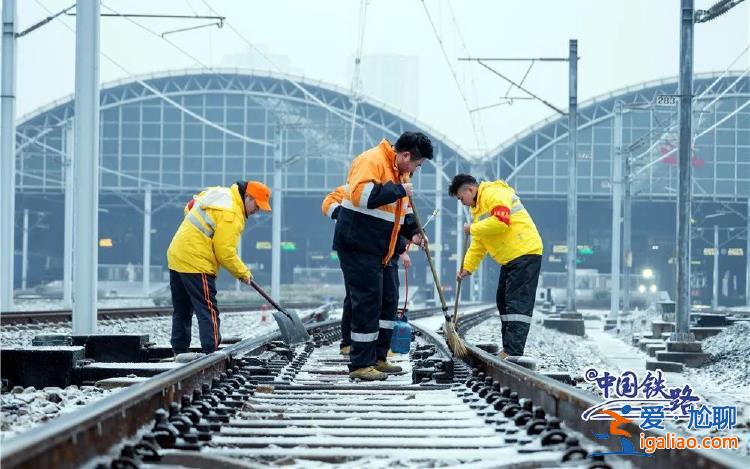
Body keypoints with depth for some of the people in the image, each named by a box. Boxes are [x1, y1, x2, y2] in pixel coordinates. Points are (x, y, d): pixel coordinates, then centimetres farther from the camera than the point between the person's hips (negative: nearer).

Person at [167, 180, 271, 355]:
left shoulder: (217, 193, 11)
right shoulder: (231, 214, -18)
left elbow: (190, 206, 24)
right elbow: (225, 252, -18)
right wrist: (243, 272, -5)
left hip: (176, 257, 10)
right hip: (197, 265, -10)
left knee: (182, 311, 16)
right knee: (208, 312, -9)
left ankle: (179, 352, 21)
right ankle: (210, 353, -14)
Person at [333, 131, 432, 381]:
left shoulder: (400, 172, 16)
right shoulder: (372, 161, -16)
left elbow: (400, 210, 26)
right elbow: (361, 194, -31)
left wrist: (412, 231, 8)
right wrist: (398, 190, -24)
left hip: (377, 248, 10)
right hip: (357, 245, -10)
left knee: (385, 302, 13)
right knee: (367, 302, -11)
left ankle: (376, 358, 22)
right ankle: (360, 364, -8)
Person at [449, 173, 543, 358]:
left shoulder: (494, 194, -12)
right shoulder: (478, 207, 22)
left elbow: (501, 222, -27)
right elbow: (478, 244, 23)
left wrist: (473, 228, -14)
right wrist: (467, 267, 12)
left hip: (525, 254, -11)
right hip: (510, 259, 11)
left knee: (518, 303, -14)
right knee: (504, 302, 13)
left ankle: (513, 352, -20)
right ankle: (509, 348, 17)